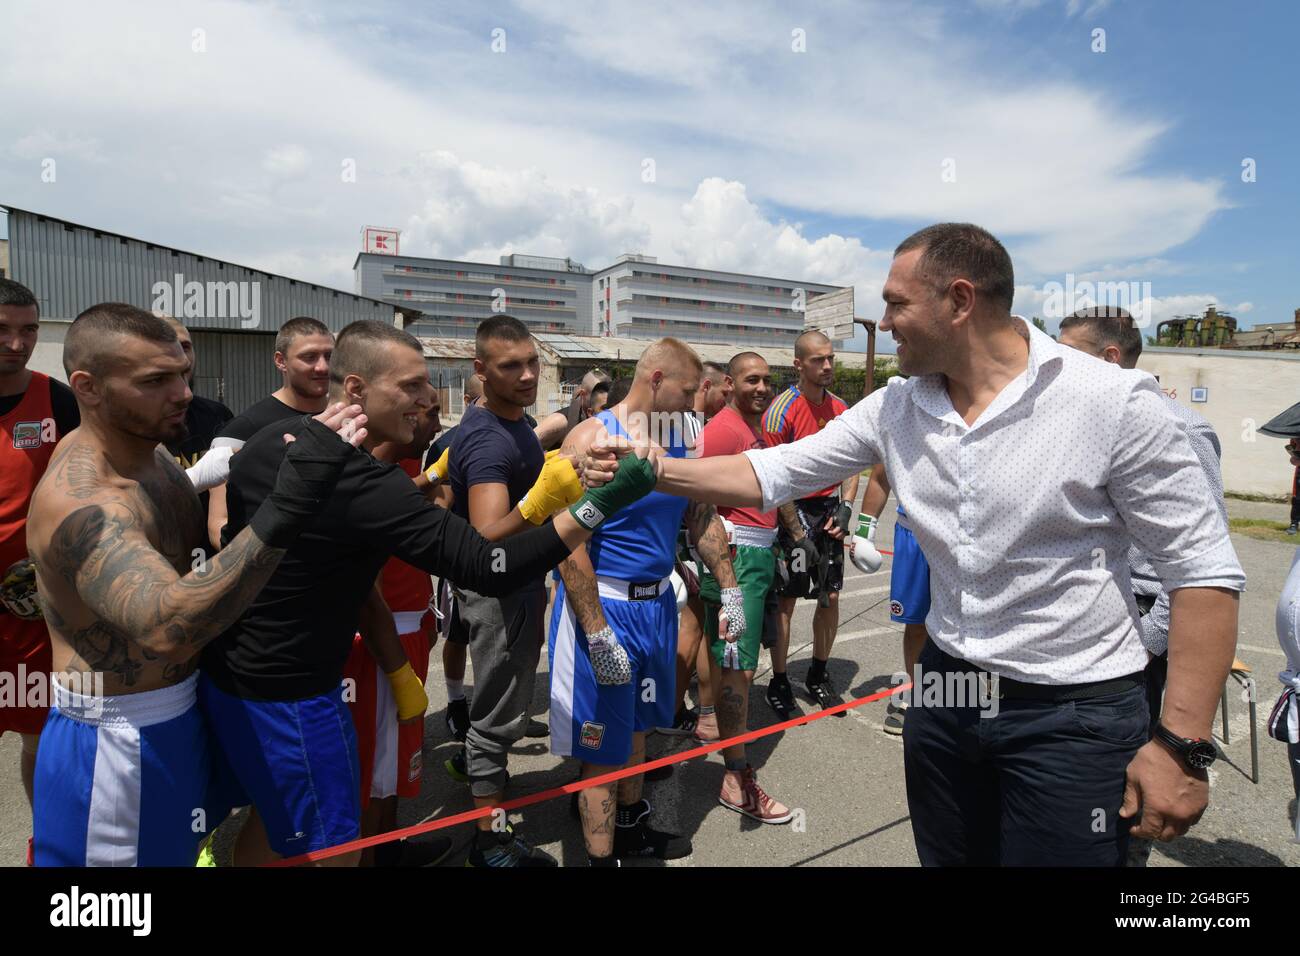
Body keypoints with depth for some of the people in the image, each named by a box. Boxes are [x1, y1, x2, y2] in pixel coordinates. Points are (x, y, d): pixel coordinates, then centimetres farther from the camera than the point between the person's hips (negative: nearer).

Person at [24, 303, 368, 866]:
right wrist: (287, 505, -52)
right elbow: (169, 627, -45)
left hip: (179, 711, 8)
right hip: (115, 742, -8)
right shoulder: (79, 499, -29)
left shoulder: (150, 453, 0)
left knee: (181, 850, 27)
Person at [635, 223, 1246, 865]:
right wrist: (654, 470, -6)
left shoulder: (1112, 401, -16)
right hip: (946, 692, 5)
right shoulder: (894, 411, -2)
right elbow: (772, 474, 2)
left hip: (1074, 712, -4)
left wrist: (1183, 745, -16)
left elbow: (1204, 569, -12)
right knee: (946, 858, 21)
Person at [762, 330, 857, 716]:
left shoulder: (840, 408, 6)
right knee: (786, 600, 1)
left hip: (830, 512, 6)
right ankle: (778, 684, 17)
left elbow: (850, 465, 14)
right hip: (794, 512, -6)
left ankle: (818, 674, 29)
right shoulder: (783, 410, -14)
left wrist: (845, 506, -1)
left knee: (831, 597, 11)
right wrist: (798, 535, -15)